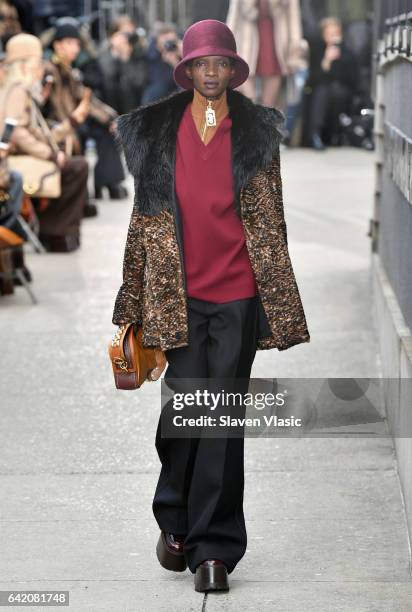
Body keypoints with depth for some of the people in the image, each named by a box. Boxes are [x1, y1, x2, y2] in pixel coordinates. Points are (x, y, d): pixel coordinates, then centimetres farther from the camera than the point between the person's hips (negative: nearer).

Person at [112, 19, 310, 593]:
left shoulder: (257, 133, 6)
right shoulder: (156, 132, 8)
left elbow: (270, 220, 7)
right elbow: (144, 217, 10)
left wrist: (276, 299, 5)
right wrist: (134, 298, 9)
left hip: (237, 293, 0)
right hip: (179, 294, 1)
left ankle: (213, 549, 5)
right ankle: (175, 520, 24)